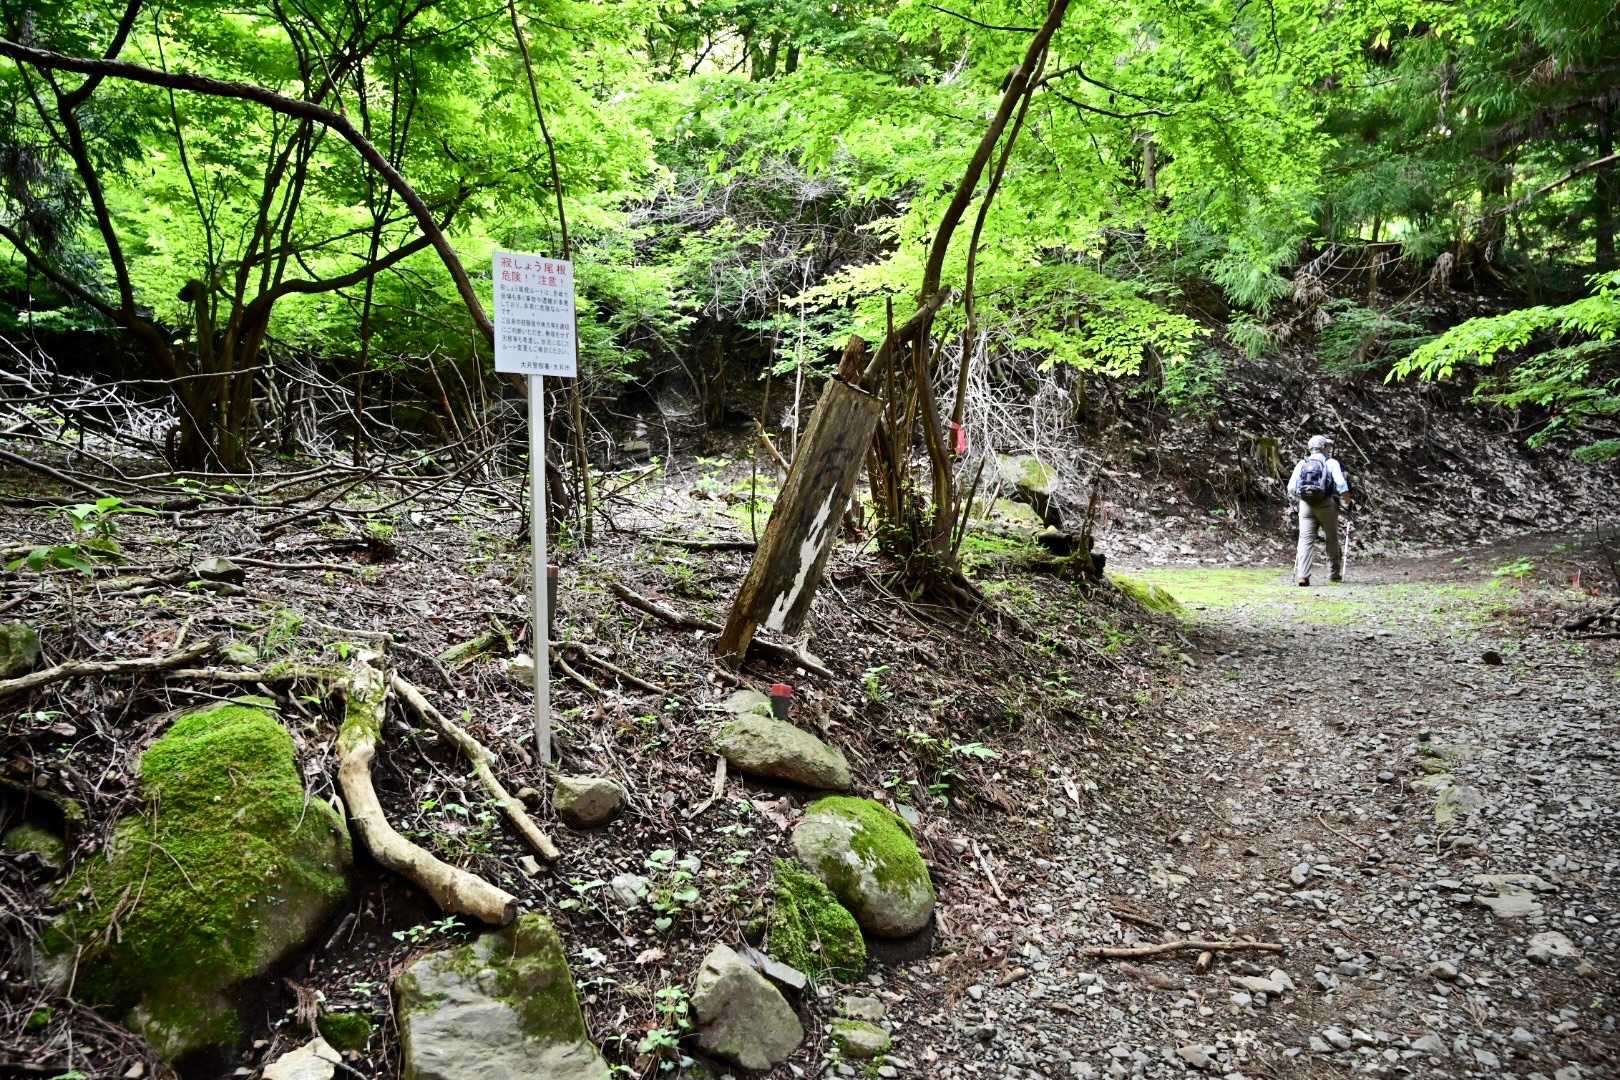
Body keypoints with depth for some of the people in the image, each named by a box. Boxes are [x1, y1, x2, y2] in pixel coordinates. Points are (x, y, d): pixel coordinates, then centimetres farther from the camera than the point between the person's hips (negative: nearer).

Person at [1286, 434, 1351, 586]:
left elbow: (1291, 487, 6)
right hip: (1326, 504, -2)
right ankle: (1335, 573, 22)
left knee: (1306, 540, -3)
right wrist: (1347, 503, 2)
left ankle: (1302, 575, -16)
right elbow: (1341, 484, -8)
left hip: (1305, 504, 2)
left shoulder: (1302, 463, 11)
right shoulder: (1331, 463, 3)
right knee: (1332, 539, 13)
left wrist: (1296, 500, 22)